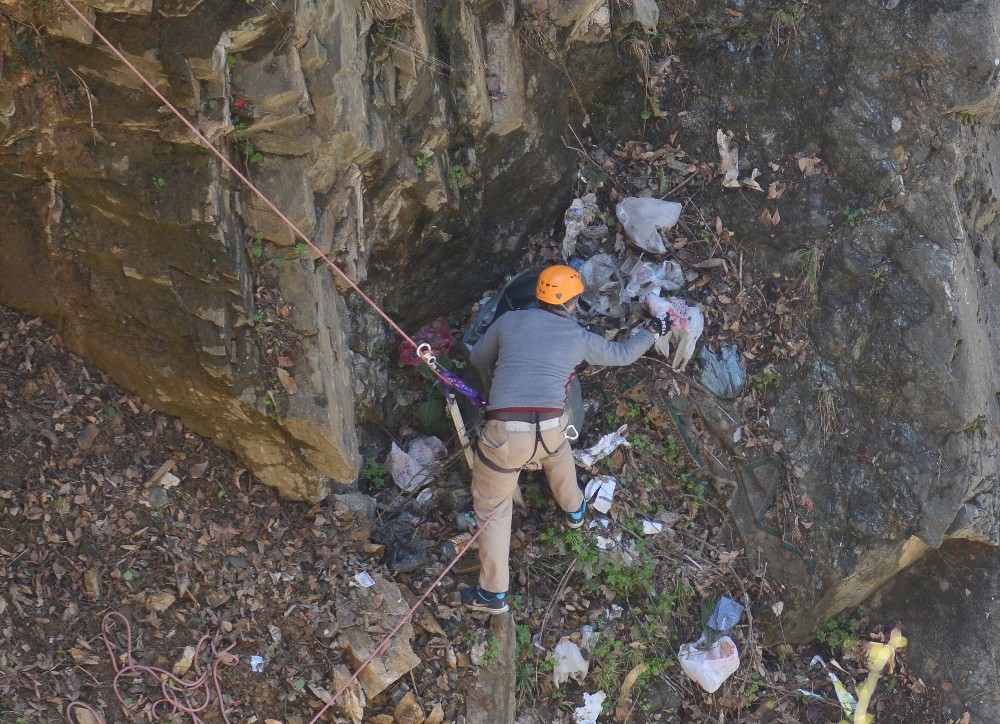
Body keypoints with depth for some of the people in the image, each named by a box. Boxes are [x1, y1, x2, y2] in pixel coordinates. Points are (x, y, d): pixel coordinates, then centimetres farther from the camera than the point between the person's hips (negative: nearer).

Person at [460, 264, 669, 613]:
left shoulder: (509, 321, 5)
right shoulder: (579, 338, 7)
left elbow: (479, 359, 19)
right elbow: (622, 354, 23)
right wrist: (652, 330, 40)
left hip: (504, 435, -2)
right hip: (550, 430, 2)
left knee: (493, 510, 15)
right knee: (557, 449, 39)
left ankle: (493, 594, 21)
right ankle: (574, 510, 63)